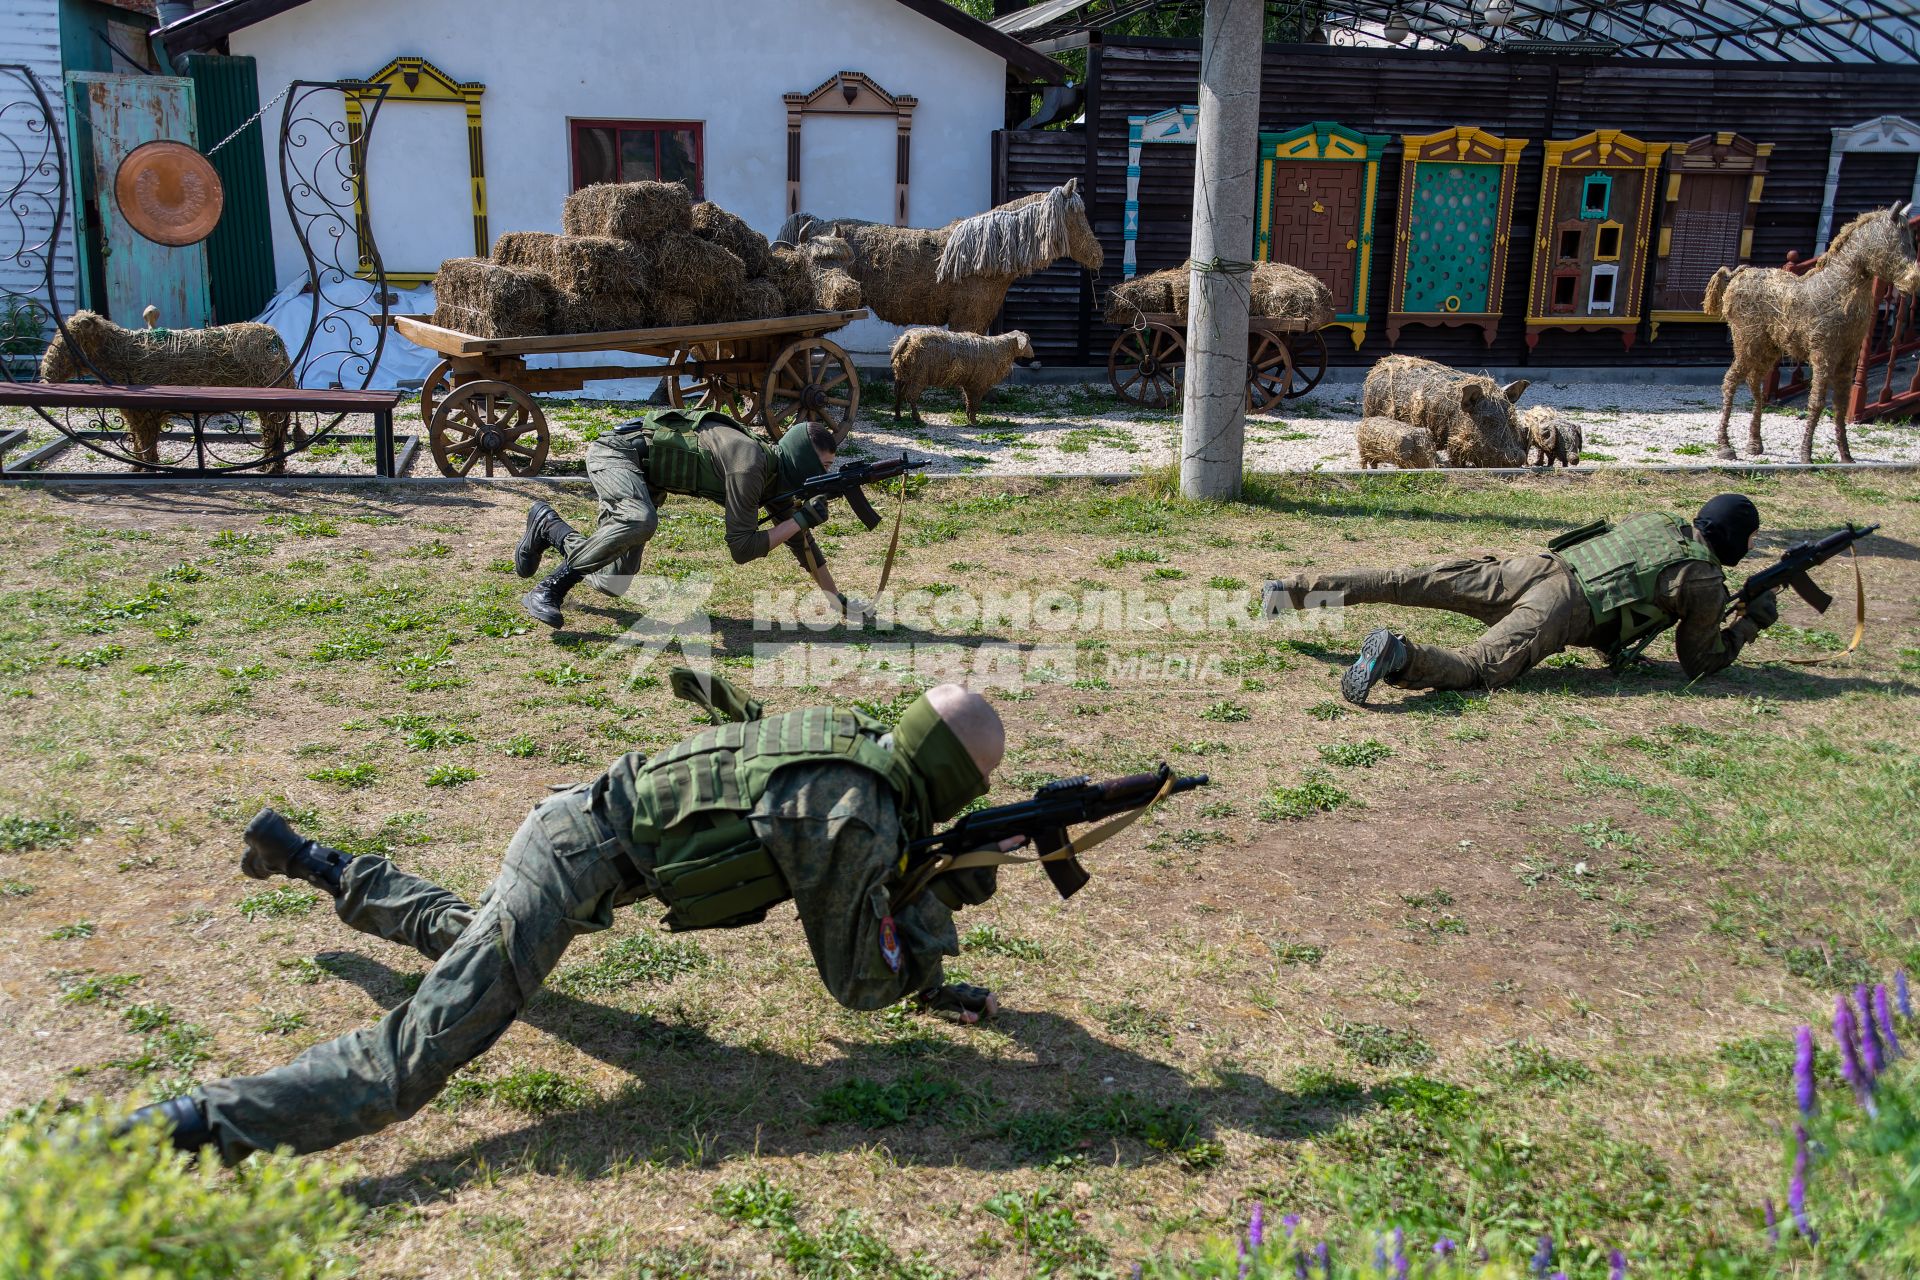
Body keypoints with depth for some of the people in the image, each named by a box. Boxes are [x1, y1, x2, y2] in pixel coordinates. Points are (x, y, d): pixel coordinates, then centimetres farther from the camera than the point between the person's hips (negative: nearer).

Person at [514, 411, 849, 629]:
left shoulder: (776, 475, -1)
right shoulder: (750, 465, -28)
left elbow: (801, 543, 9)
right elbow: (741, 549, -27)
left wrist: (838, 601, 11)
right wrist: (802, 519, -21)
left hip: (643, 474, 8)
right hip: (615, 452, -8)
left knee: (613, 584, 2)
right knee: (640, 521, -38)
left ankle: (549, 528, 25)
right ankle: (549, 589, -22)